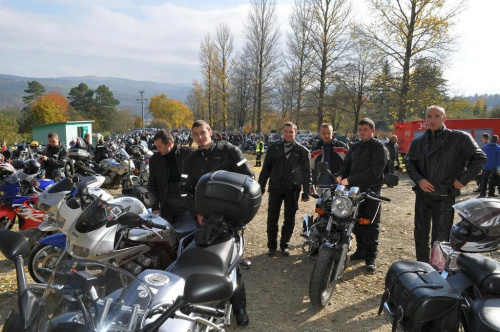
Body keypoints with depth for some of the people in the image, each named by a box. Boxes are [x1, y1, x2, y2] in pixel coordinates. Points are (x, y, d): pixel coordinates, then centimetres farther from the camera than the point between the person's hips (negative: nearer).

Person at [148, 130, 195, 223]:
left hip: (186, 205, -2)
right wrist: (155, 206, 4)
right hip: (166, 207, 3)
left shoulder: (189, 153, -3)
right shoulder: (154, 159, 7)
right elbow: (152, 185, 11)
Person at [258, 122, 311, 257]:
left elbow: (306, 172, 5)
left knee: (289, 220, 7)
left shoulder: (302, 151, 2)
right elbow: (266, 168, 8)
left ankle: (284, 245, 24)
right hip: (275, 188, 1)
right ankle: (272, 246, 19)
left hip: (293, 190, 0)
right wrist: (261, 186, 4)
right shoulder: (274, 148, 5)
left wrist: (306, 192, 2)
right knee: (272, 219, 4)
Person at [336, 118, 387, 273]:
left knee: (370, 225, -4)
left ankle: (370, 257, 4)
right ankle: (361, 250, 27)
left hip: (371, 190, -6)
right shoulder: (355, 147, 18)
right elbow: (347, 164, 16)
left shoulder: (378, 147, -6)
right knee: (357, 223, 13)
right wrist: (341, 176, -8)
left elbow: (374, 172, -17)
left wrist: (351, 180, -22)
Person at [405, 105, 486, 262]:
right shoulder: (418, 142, 6)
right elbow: (409, 162, 9)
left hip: (445, 196, -5)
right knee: (420, 234, 16)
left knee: (440, 240, -3)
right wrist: (418, 179, -8)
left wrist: (463, 180, -8)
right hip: (422, 195, 5)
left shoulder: (459, 138, -6)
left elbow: (479, 158, -2)